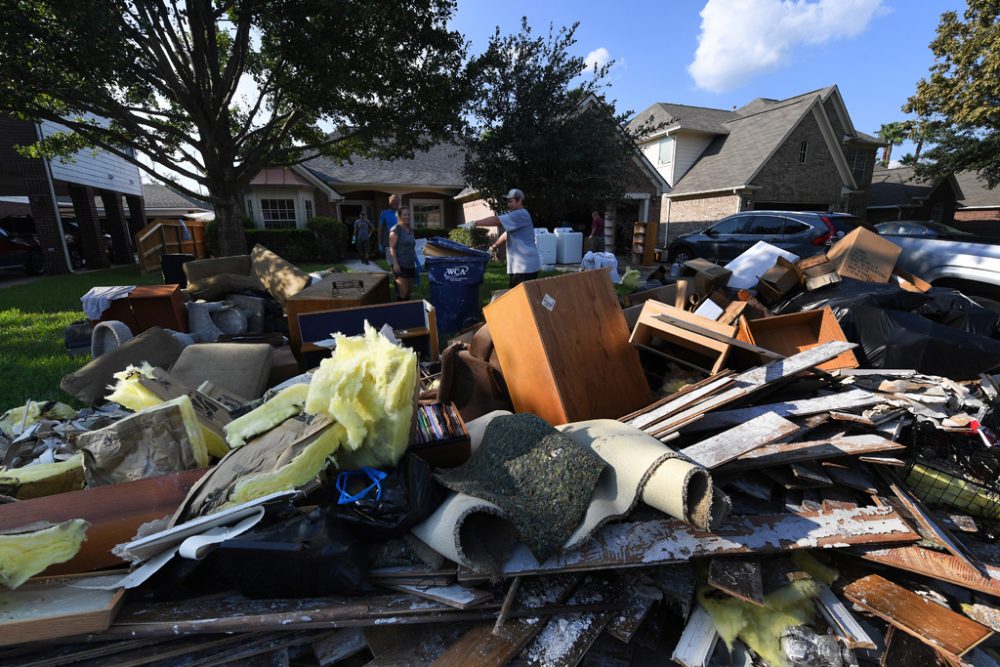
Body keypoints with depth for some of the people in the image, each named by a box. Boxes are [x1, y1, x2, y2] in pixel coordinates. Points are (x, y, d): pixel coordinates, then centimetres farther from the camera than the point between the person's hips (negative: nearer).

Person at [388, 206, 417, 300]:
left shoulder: (410, 230, 16)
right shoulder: (396, 230, -6)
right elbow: (392, 248, -12)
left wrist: (416, 262, 18)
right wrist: (395, 263, -21)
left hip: (410, 265, 8)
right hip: (400, 265, -8)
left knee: (409, 291, 9)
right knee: (403, 293, -15)